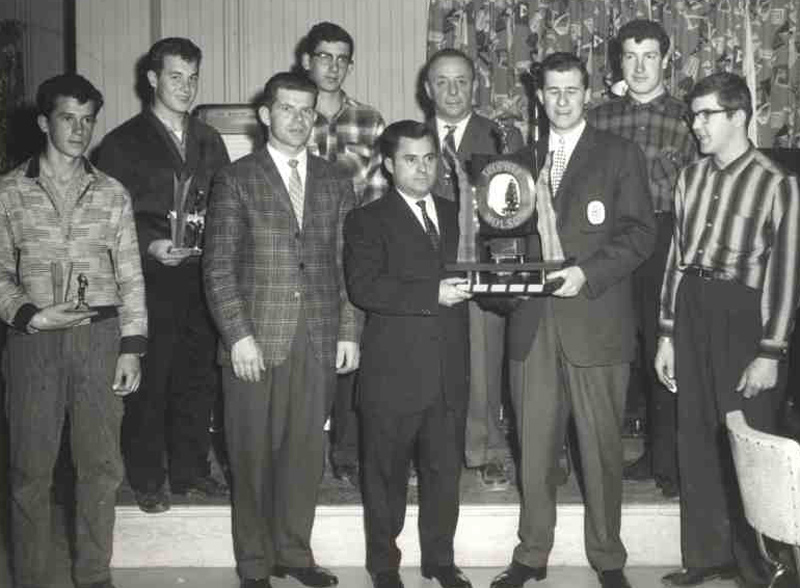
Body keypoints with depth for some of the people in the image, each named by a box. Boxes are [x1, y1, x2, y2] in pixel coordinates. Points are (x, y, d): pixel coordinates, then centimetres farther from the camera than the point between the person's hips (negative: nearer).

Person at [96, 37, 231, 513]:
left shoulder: (209, 141, 14)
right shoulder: (123, 143, 0)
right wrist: (150, 246, -18)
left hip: (202, 277, 4)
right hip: (152, 280, -4)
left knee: (199, 379, 9)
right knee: (149, 383, 1)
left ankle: (191, 470, 23)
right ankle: (147, 479, 14)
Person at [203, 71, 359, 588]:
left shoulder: (336, 183, 13)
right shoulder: (236, 180, 3)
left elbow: (347, 264, 12)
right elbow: (219, 266, -1)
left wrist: (349, 332, 4)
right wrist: (238, 334, -9)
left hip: (320, 341, 3)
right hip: (255, 339, -2)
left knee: (306, 450, 6)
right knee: (254, 454, 3)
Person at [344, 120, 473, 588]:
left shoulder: (456, 215, 15)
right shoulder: (368, 221, -1)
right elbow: (364, 287, -14)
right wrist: (432, 295, -20)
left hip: (450, 370, 4)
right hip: (395, 371, -4)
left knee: (446, 470, 11)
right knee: (387, 472, 8)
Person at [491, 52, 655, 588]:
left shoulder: (620, 155, 3)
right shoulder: (525, 159, 17)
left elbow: (640, 232, -5)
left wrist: (588, 272, -17)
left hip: (596, 322, -3)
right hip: (533, 324, 4)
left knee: (601, 449, 4)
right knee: (534, 449, 7)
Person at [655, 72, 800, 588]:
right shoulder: (691, 177, 7)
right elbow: (678, 255, 11)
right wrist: (667, 333, 10)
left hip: (743, 314, -5)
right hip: (691, 310, 5)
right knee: (697, 439, 11)